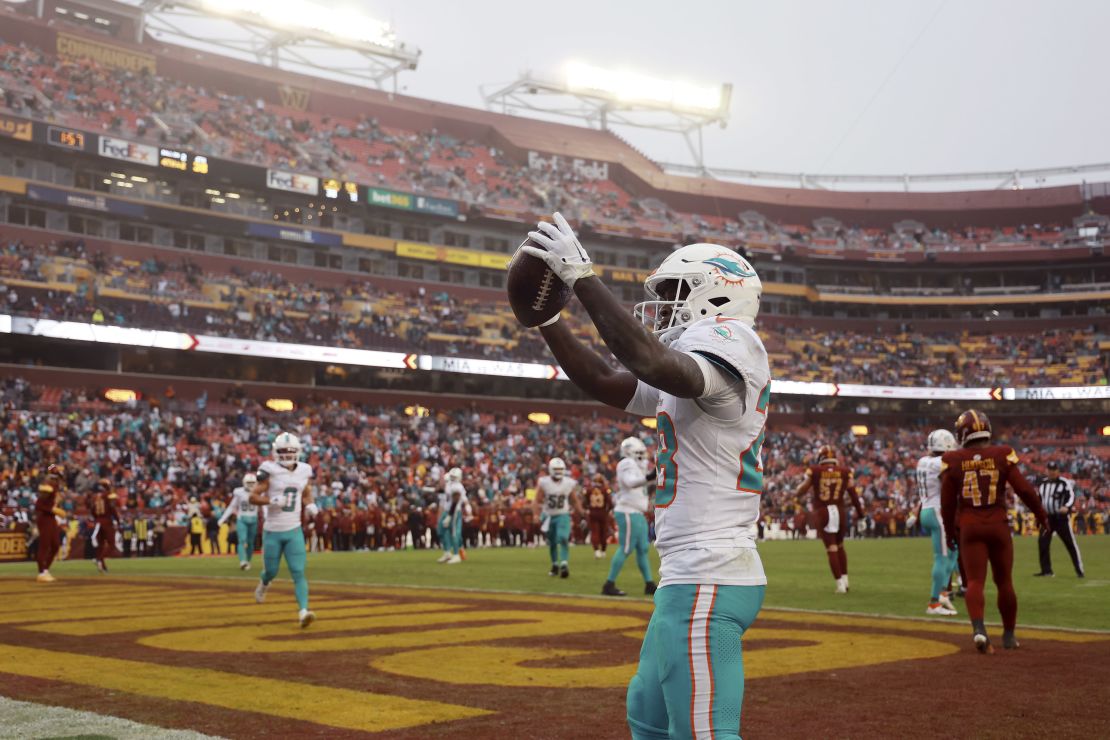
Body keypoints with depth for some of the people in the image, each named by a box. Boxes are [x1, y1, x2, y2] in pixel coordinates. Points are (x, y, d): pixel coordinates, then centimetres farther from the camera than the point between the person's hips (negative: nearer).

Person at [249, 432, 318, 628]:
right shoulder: (270, 471, -11)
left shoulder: (304, 472, 3)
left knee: (298, 573, -9)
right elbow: (253, 497, -11)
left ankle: (303, 612, -16)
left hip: (294, 531, 2)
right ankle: (263, 584, 46)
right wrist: (272, 500, -28)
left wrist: (310, 506, -2)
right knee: (271, 571, 11)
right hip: (273, 531, -2)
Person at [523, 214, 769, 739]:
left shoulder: (730, 340, -11)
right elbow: (603, 382, 21)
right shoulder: (697, 357, 18)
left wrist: (583, 278, -25)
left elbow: (652, 364, -31)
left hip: (707, 581, -11)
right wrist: (545, 318, 13)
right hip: (689, 577, 11)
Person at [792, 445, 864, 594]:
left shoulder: (815, 471, -1)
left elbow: (801, 491, 3)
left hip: (823, 513, -2)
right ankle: (844, 579, 17)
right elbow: (853, 493, 7)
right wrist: (860, 511, 19)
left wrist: (795, 493, 25)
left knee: (831, 549, 2)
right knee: (840, 545, 21)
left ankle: (840, 583, -2)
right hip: (839, 511, 2)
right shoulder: (844, 472, 4)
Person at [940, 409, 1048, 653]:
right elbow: (1023, 489, -4)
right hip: (998, 525, 1)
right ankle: (1009, 635, 25)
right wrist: (1041, 514, 12)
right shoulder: (1002, 455, -4)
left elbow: (947, 502, 1)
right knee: (1004, 581, 14)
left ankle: (978, 629, -25)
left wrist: (949, 532, 15)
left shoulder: (953, 461, -3)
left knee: (975, 581, -2)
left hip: (969, 526, -1)